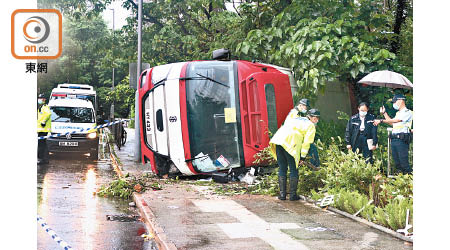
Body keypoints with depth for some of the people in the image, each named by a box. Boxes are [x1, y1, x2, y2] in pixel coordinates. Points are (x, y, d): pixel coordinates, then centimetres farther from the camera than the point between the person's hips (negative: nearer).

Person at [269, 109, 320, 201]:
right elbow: (306, 143, 1)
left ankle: (282, 194, 16)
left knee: (282, 168, 13)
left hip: (278, 139, 6)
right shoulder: (311, 126, 9)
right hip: (290, 144, -6)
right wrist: (303, 157, 3)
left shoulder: (296, 119, 30)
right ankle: (292, 195, 6)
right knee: (293, 169, 5)